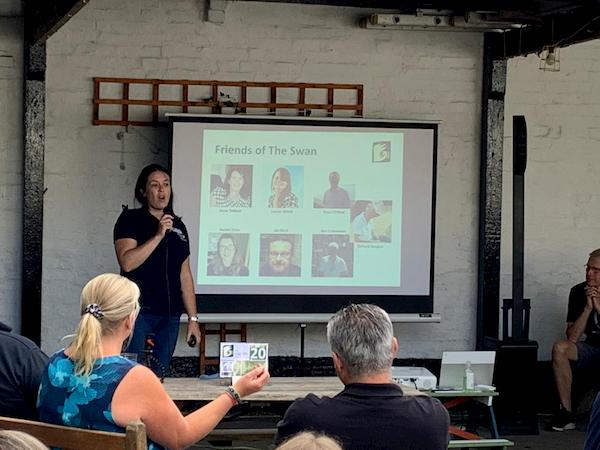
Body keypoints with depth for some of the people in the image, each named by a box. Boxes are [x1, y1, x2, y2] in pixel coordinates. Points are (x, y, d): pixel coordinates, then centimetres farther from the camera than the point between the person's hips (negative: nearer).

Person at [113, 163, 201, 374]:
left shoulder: (178, 226, 17)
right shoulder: (130, 220, 1)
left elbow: (185, 275, 18)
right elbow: (127, 262, -15)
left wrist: (193, 318, 13)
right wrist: (158, 236, -18)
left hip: (170, 315, 5)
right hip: (138, 310, -5)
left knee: (160, 375, 4)